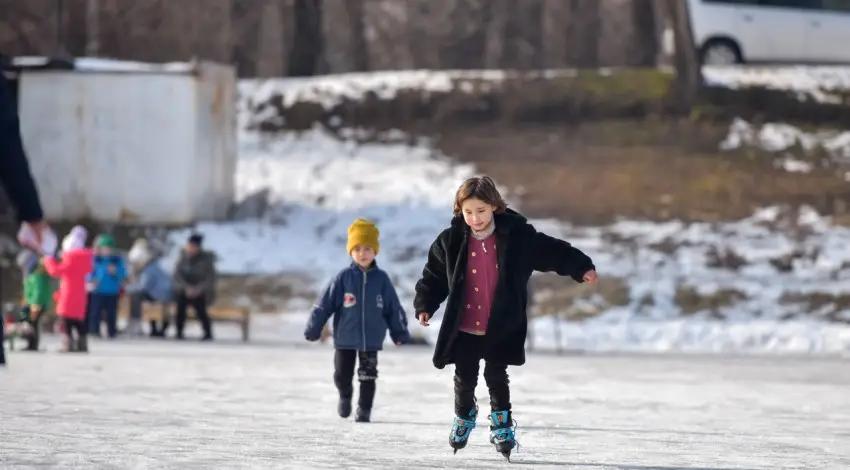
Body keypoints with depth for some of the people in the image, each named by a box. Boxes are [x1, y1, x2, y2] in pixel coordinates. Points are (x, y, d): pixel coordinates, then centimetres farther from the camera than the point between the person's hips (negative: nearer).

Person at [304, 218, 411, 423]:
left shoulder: (381, 279, -2)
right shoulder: (343, 278, -6)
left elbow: (393, 308, 6)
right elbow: (324, 304, -4)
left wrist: (400, 333, 8)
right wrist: (313, 329, -4)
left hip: (371, 339, 0)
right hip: (345, 338, 0)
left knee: (368, 376, 1)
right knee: (342, 375, 6)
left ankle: (364, 409, 17)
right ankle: (345, 396, 37)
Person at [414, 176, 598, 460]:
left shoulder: (517, 236, -9)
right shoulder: (451, 241, -5)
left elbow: (552, 251, -4)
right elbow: (433, 276, 5)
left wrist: (581, 268, -10)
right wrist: (424, 305, -2)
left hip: (502, 328, -1)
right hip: (464, 329, 1)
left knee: (496, 376, 2)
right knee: (465, 379, 11)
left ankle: (501, 422, 23)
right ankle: (464, 416, 38)